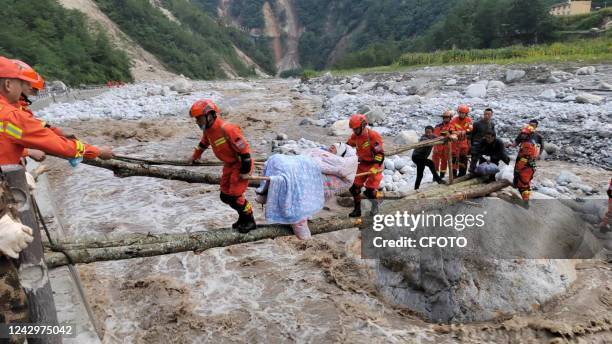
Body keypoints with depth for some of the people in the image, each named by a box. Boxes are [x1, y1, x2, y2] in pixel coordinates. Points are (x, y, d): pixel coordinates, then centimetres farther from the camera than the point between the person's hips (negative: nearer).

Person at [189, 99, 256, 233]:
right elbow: (204, 142, 24)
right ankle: (243, 217, 30)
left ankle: (249, 221, 12)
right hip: (229, 165, 9)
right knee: (225, 196, 10)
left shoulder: (226, 129, -28)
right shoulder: (208, 129, 0)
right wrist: (196, 155, 40)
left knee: (234, 197, -9)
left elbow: (244, 148, -26)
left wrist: (245, 170, -23)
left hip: (241, 164, -9)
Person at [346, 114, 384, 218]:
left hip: (374, 166, -7)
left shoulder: (374, 136, -22)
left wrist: (375, 167, -30)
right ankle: (357, 210, 19)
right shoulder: (355, 136, -1)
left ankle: (375, 205, 22)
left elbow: (380, 154, -23)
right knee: (355, 188, 3)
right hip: (363, 165, 7)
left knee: (370, 190, -9)